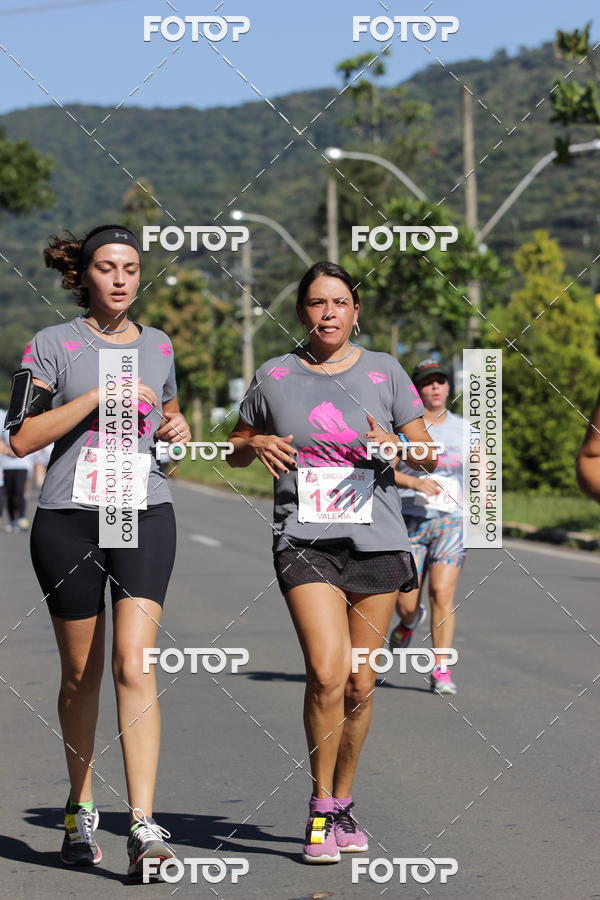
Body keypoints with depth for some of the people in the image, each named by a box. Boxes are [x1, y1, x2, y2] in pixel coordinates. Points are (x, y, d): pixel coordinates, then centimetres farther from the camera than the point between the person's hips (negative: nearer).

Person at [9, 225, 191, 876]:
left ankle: (143, 825, -18)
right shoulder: (54, 344, 0)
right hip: (68, 519, -1)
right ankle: (80, 809, 25)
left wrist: (176, 428, 7)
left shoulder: (158, 345, 13)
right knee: (80, 673, 7)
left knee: (134, 665, -13)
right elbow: (22, 438, -8)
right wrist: (97, 395, -14)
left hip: (145, 515, 1)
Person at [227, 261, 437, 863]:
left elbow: (430, 457, 8)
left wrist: (397, 448, -14)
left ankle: (343, 805, 22)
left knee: (360, 684, 4)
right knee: (326, 673, -17)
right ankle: (320, 808, -4)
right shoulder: (274, 377, 8)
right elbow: (234, 450, 19)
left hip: (376, 541, 1)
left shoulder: (384, 372, 7)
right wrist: (257, 445, -4)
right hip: (304, 540, -1)